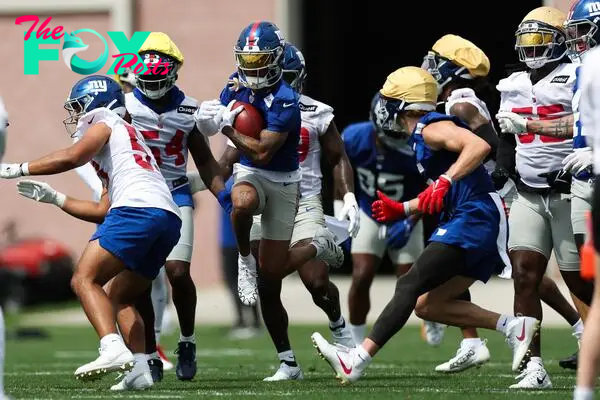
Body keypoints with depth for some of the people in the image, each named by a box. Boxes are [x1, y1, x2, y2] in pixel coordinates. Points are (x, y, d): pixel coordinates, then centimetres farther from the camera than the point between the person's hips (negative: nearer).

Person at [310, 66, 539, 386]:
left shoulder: (432, 128, -7)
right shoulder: (422, 137, 23)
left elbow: (479, 146, -25)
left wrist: (444, 182, -30)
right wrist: (401, 210, 28)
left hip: (472, 220, -10)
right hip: (480, 227, 10)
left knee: (410, 286, -13)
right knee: (429, 304, 10)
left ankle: (357, 360, -18)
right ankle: (512, 326, 2)